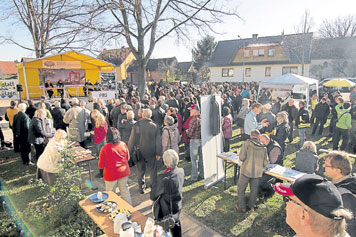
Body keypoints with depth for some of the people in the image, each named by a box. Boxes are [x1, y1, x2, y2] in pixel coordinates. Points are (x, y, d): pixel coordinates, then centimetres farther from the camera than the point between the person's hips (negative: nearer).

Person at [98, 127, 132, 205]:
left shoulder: (105, 148, -20)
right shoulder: (123, 144, -11)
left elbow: (101, 166, -13)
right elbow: (128, 158, 3)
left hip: (111, 175, -3)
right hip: (124, 172, 4)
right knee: (124, 190, 21)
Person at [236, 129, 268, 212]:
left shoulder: (247, 143, -8)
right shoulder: (263, 147, 4)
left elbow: (242, 157, -13)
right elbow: (266, 163, 5)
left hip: (246, 170, -4)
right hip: (257, 171, 4)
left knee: (241, 188, 11)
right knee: (254, 189, 19)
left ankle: (241, 206, 19)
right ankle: (252, 206, 32)